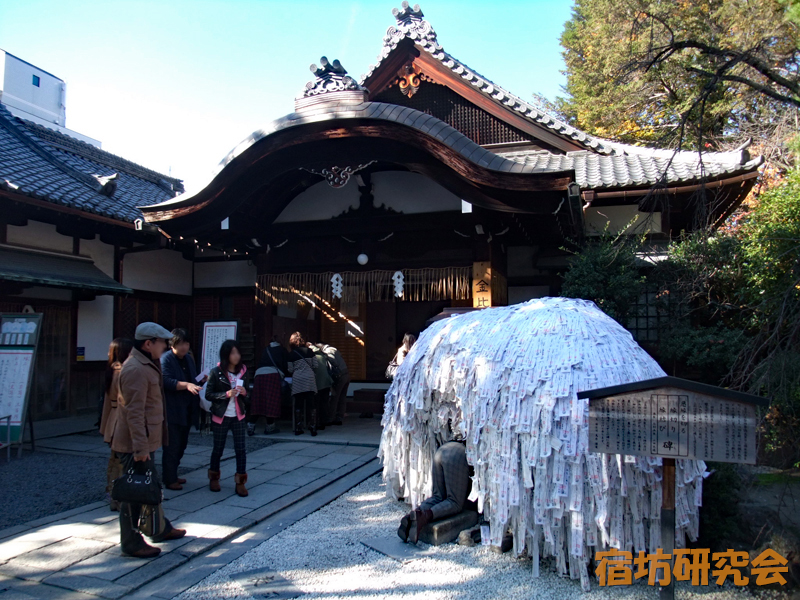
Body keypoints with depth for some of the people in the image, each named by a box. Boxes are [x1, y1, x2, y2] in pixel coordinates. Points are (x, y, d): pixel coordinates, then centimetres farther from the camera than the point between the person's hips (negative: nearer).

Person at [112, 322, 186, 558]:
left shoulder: (147, 365, 13)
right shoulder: (135, 370, -21)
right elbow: (134, 412, -25)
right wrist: (140, 448, -26)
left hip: (144, 441, 11)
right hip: (134, 444, -11)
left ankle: (161, 529, 35)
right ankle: (131, 543, 12)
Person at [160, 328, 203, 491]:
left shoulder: (188, 358, 14)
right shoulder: (165, 359, -11)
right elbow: (166, 381, -23)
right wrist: (186, 385, -36)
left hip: (186, 410, 8)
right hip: (172, 411, -8)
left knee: (181, 445, 16)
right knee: (172, 446, -2)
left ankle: (172, 475, 29)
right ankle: (169, 480, 8)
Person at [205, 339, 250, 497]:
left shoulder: (243, 371, 4)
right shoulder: (216, 372, -7)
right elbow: (208, 395, -9)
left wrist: (244, 393, -9)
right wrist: (227, 394, -21)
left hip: (239, 416, 3)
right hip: (221, 417, -2)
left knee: (241, 449, -2)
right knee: (218, 449, 10)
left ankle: (240, 482, 7)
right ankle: (214, 478, 30)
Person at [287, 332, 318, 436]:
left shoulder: (291, 355, 3)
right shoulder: (309, 351, 5)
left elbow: (290, 370, 5)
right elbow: (315, 365, 7)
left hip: (297, 380, 0)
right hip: (310, 379, 0)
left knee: (298, 404, 5)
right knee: (312, 404, 2)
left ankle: (298, 428, 7)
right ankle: (313, 428, -1)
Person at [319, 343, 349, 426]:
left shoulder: (327, 352, -10)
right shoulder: (333, 349, 17)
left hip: (340, 376, -9)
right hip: (347, 375, 9)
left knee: (334, 398, -2)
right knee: (342, 398, 12)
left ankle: (330, 419, 3)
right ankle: (339, 418, 17)